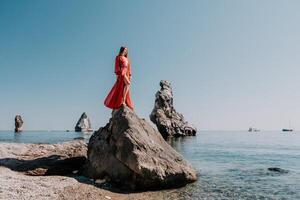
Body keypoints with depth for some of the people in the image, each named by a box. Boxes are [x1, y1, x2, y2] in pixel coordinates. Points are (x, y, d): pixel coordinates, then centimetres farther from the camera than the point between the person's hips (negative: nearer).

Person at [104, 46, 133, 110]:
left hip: (126, 74, 8)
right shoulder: (118, 57, 6)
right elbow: (117, 66, -3)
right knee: (128, 84, -28)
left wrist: (130, 75, 11)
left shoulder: (126, 59, 25)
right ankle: (123, 100, -29)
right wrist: (117, 74, -15)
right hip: (121, 73, -8)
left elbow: (128, 68, 21)